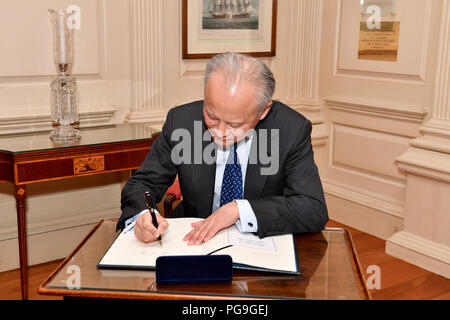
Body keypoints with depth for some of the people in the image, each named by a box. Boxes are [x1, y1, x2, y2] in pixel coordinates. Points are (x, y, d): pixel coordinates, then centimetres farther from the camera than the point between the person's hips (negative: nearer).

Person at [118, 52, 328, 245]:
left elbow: (315, 211, -17)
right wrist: (142, 215, -24)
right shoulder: (181, 121, -9)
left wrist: (239, 209, -26)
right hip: (193, 243, 2)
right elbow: (143, 183, -2)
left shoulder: (292, 131, -13)